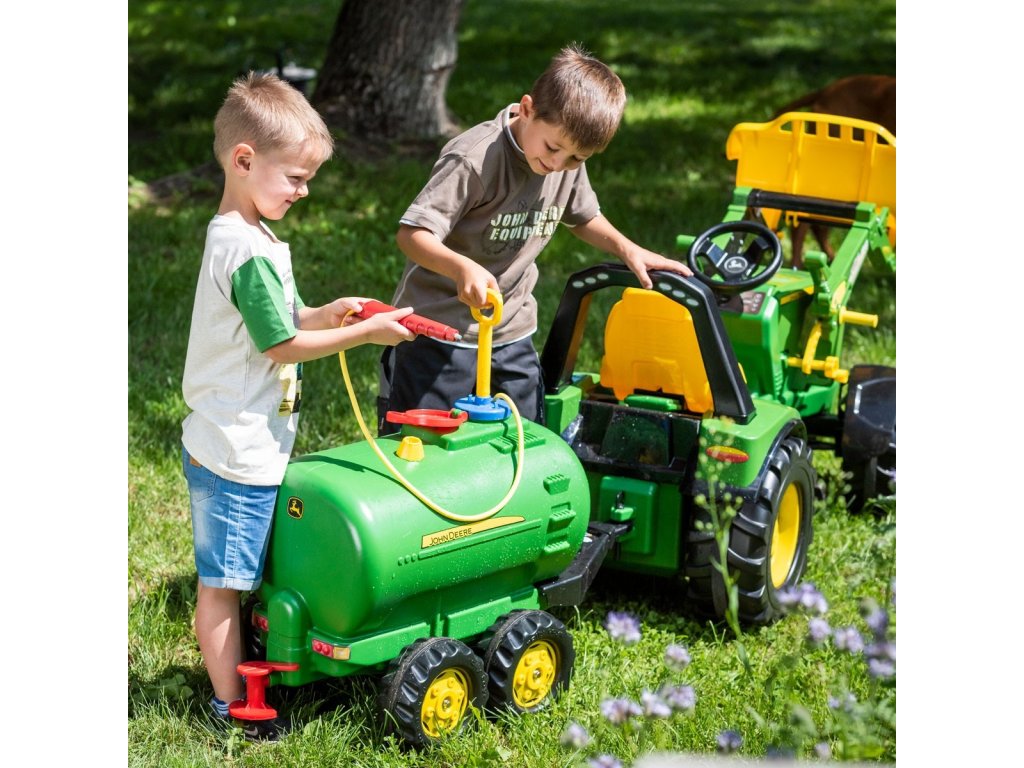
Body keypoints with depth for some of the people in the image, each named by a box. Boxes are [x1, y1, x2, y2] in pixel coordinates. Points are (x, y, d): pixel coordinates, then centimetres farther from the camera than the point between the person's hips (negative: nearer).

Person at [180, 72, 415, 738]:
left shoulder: (237, 235, 10)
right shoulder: (250, 252, -22)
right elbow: (281, 346, -18)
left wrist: (324, 315, 2)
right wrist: (365, 333, -12)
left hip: (238, 446, 10)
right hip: (237, 455, -10)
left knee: (234, 577, 19)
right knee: (222, 582, 1)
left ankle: (237, 669, 30)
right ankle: (232, 706, 10)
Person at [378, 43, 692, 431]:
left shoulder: (570, 160, -2)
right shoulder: (474, 158, -24)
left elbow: (582, 216, 19)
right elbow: (412, 233, -28)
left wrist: (627, 249, 3)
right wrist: (463, 267, -46)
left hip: (511, 331, 6)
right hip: (440, 328, -6)